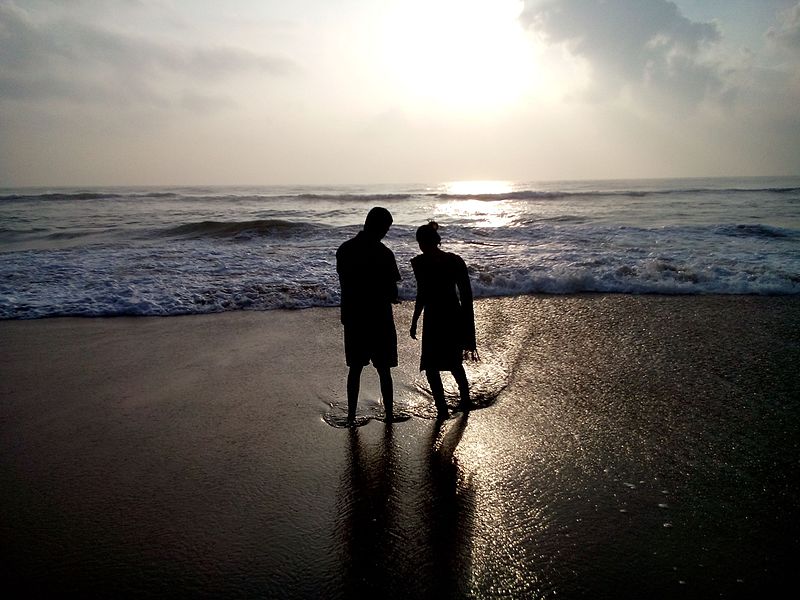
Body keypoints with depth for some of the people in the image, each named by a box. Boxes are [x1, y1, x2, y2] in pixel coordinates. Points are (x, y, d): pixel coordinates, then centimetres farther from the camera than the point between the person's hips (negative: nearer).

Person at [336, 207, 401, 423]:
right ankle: (389, 414, 19)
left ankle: (351, 415, 19)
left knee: (355, 368, 15)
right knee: (384, 370, 8)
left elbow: (344, 282, 7)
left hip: (352, 318, 5)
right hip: (378, 319, -4)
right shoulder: (383, 254, -16)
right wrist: (391, 296, 9)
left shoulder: (344, 250, 0)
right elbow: (392, 292, -14)